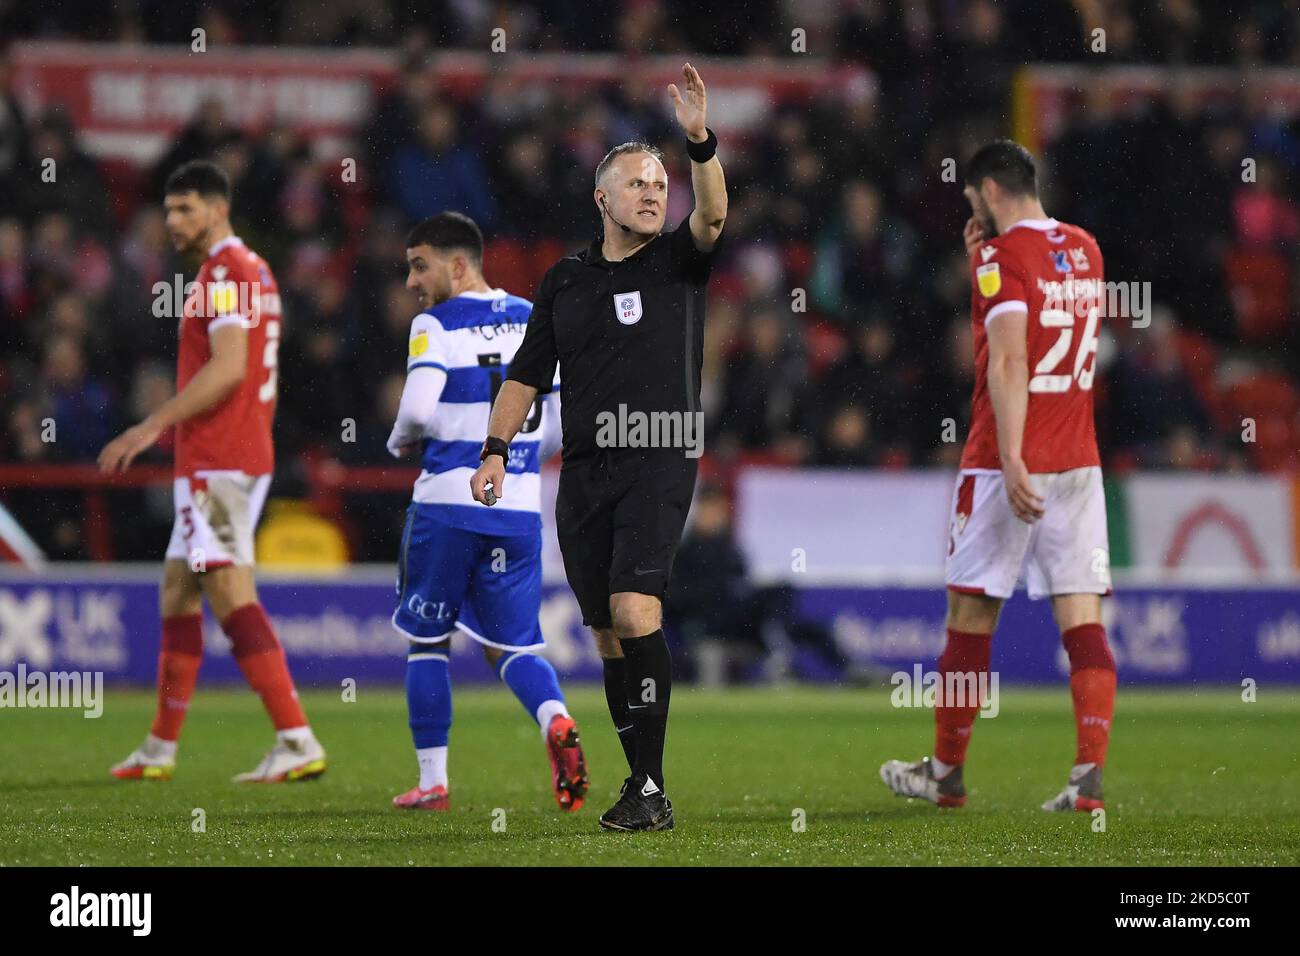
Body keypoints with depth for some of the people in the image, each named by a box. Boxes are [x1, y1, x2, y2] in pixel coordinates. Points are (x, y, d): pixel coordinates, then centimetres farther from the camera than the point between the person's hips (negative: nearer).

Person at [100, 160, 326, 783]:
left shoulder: (225, 272, -12)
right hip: (245, 455, 11)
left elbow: (227, 367, -23)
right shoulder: (251, 271, 18)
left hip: (216, 462, -11)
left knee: (232, 597, -14)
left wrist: (152, 426, -23)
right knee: (176, 593, 15)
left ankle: (298, 743, -19)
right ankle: (159, 751, 21)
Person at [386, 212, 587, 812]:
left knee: (426, 640, 12)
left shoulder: (435, 325, -6)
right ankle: (556, 723, -22)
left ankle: (433, 782, 12)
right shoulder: (535, 322, 11)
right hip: (519, 508, 4)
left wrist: (400, 442, 3)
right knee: (511, 646, 9)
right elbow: (564, 420, 10)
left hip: (447, 502, -4)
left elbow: (418, 408, -19)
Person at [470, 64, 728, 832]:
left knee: (634, 612, -20)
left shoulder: (680, 261, 4)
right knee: (607, 633, 5)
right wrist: (496, 449, 7)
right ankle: (644, 784, 14)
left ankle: (652, 788, -18)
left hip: (660, 464, -5)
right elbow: (529, 372, 18)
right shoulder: (567, 279, 14)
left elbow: (713, 217, -17)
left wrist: (701, 140, -33)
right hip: (584, 473, 5)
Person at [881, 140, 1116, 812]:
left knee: (970, 616, 6)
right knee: (1082, 619, 0)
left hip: (1011, 465, -6)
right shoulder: (1085, 251, 12)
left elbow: (1010, 361, -20)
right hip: (1079, 462, 6)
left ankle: (946, 773, 16)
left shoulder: (1003, 258, -10)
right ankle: (1090, 777, -10)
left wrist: (1012, 463, -25)